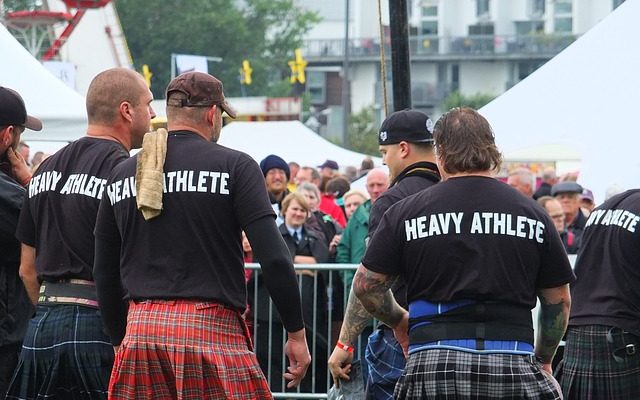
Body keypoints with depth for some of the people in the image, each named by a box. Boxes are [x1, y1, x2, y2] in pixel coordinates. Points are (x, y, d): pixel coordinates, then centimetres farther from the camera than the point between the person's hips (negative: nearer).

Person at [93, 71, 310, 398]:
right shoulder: (234, 166, -2)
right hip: (212, 328, -4)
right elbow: (274, 258, -8)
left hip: (141, 326, 5)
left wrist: (120, 340, 24)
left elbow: (105, 273, 15)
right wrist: (297, 334, -1)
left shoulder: (121, 175, 12)